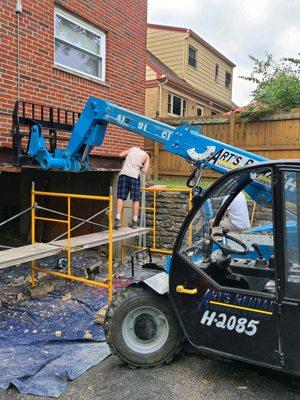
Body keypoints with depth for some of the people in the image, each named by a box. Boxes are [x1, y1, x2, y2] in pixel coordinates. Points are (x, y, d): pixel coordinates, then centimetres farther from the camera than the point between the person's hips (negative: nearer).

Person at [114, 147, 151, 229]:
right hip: (134, 175, -1)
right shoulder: (147, 156, 15)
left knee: (120, 197, 0)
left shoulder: (133, 149, 21)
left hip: (124, 173, 2)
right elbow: (145, 170, 7)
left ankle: (118, 219, -11)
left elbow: (120, 154, 19)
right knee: (135, 200, 8)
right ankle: (134, 222, 11)